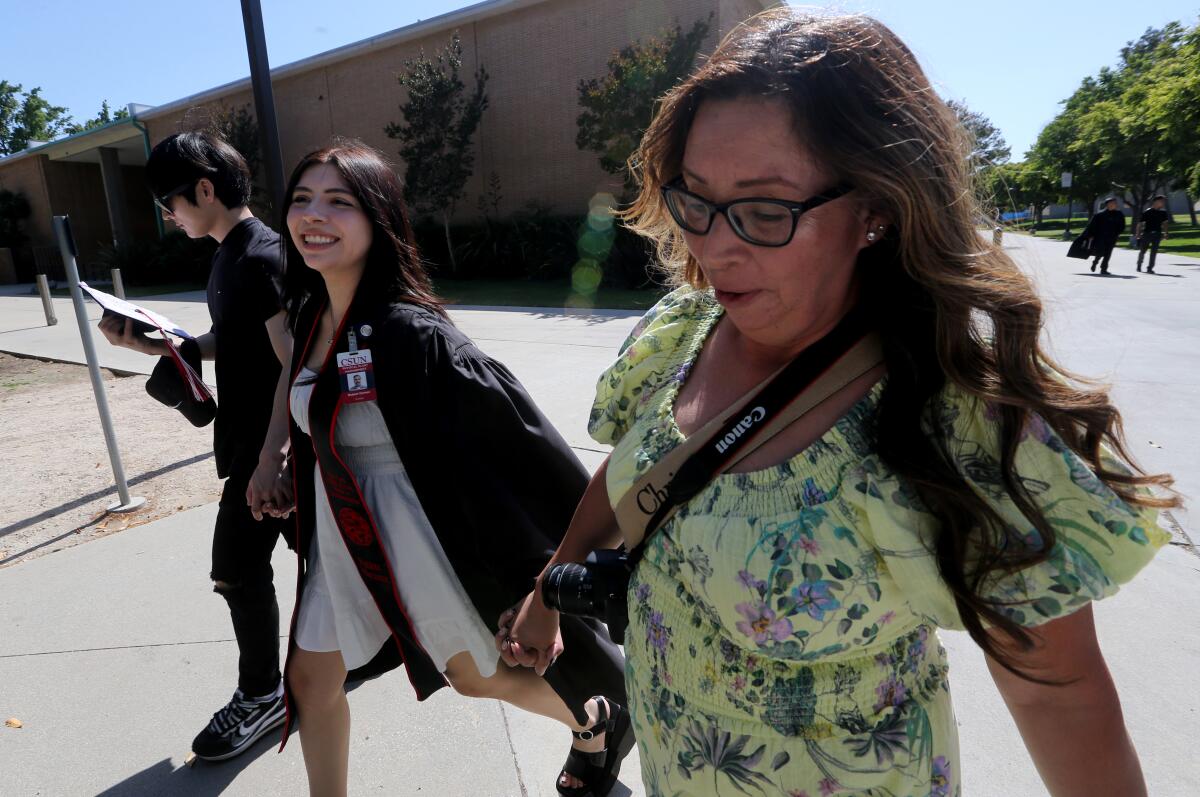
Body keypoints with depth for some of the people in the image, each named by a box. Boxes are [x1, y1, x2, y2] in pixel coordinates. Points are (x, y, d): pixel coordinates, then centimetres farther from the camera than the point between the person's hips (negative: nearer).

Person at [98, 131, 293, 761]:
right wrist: (150, 343, 8)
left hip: (268, 442, -9)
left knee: (238, 566, 2)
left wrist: (269, 456, -25)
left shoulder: (261, 257, -18)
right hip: (252, 436, 9)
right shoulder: (229, 254, 12)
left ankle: (261, 695, 21)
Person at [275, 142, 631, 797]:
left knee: (471, 676, 14)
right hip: (340, 534, 7)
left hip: (415, 532, -6)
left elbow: (510, 422, -23)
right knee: (310, 676, 16)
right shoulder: (309, 314, -2)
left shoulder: (411, 332, -26)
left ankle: (598, 723, 43)